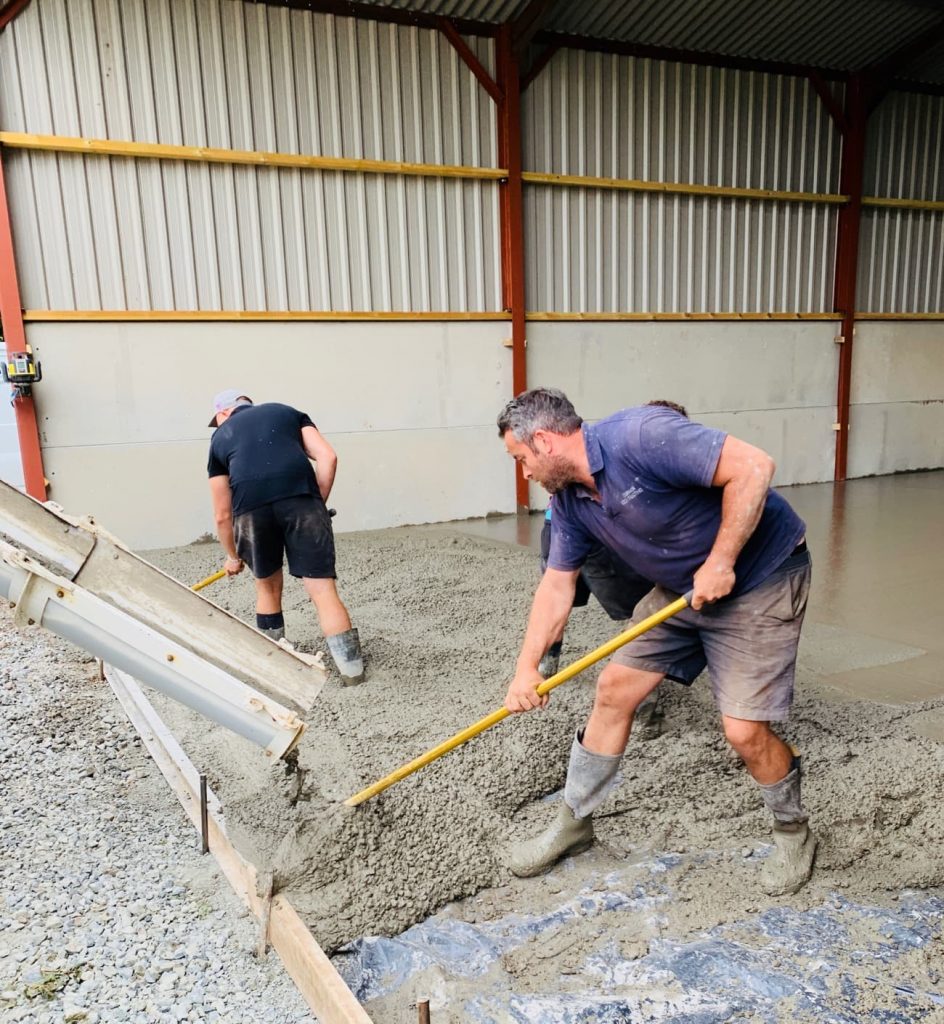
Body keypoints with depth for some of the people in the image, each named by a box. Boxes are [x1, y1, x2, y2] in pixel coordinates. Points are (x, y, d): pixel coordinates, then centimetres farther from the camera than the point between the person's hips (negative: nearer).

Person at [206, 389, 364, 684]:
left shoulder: (220, 437, 29)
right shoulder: (288, 411, 30)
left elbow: (222, 514, 28)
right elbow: (327, 457, 11)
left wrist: (232, 557, 41)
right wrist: (317, 503, 18)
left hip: (250, 506, 1)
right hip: (300, 497, -1)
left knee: (267, 587, 23)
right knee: (322, 589, 3)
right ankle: (352, 669, 4)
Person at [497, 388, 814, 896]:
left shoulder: (640, 436, -28)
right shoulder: (570, 500, -2)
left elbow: (753, 466, -30)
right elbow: (556, 585, 4)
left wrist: (720, 562, -27)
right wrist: (526, 667, -1)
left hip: (759, 576, -8)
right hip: (681, 588, 8)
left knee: (744, 730, -10)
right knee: (614, 689, 5)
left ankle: (793, 832, 22)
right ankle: (574, 820, 22)